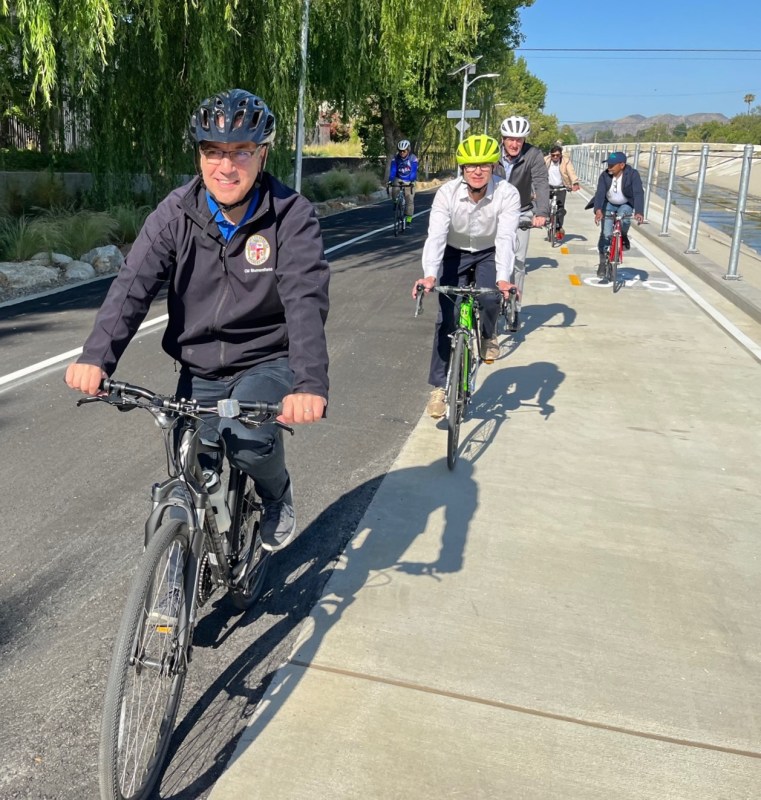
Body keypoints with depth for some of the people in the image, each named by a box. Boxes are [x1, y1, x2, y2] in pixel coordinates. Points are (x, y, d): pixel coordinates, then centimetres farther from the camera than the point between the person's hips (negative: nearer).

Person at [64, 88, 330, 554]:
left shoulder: (293, 216, -15)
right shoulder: (177, 213, -7)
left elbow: (306, 301, -27)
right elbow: (133, 285, -17)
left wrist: (311, 383, -44)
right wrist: (97, 357, -34)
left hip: (267, 362, -3)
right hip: (199, 369, 3)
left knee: (246, 438, -30)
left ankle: (278, 494, 6)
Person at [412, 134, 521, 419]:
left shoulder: (507, 194, -26)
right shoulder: (447, 193, -25)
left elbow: (505, 238, -36)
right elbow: (436, 235, -35)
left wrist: (503, 278, -52)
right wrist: (429, 275, -51)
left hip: (489, 254, 0)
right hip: (455, 253, 0)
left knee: (490, 297, -29)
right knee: (446, 318, -9)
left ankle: (488, 336, 7)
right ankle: (439, 388, 0)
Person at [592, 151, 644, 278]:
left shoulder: (632, 174, -26)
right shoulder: (605, 175, -21)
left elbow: (638, 193, -34)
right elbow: (600, 192, -31)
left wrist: (639, 212, -49)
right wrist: (598, 210, -49)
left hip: (626, 204, -1)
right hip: (609, 204, 1)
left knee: (624, 219, -34)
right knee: (605, 233, -10)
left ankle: (624, 238, 1)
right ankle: (603, 262, 4)